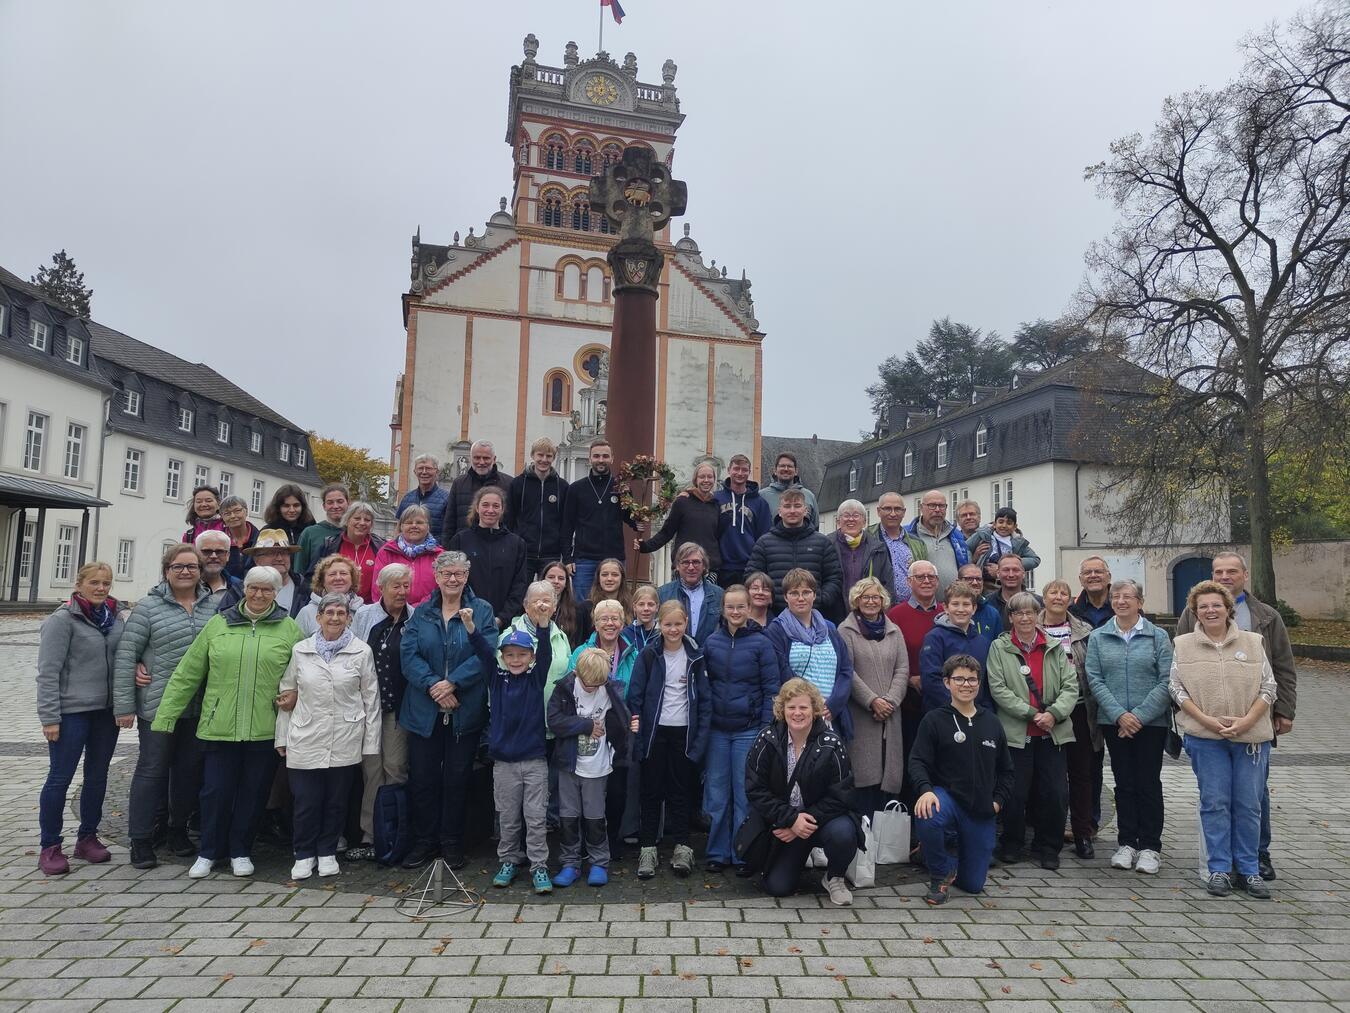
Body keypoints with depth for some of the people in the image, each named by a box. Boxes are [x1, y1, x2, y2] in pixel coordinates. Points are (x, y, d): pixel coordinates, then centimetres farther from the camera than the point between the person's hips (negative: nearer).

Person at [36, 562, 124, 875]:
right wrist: (49, 717, -14)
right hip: (71, 713, -5)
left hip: (107, 711, 6)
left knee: (98, 776, 13)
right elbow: (48, 672, -11)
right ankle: (50, 847, 16)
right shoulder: (62, 620, -9)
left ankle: (87, 837, 26)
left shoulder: (115, 617, 7)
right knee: (60, 778, 3)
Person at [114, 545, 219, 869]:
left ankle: (178, 829, 29)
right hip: (158, 705, -3)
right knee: (152, 769, 4)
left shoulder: (215, 605, 4)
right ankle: (140, 839, 16)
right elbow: (125, 655, -5)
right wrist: (124, 705, -8)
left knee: (190, 770, 12)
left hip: (200, 707, 3)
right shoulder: (149, 607, -4)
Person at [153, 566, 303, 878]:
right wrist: (165, 717, 4)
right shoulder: (218, 624, 4)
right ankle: (208, 852, 28)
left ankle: (240, 851, 28)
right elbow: (186, 674, 5)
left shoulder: (288, 629, 2)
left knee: (253, 792, 10)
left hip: (265, 730, 0)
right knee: (215, 791, 7)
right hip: (219, 726, 1)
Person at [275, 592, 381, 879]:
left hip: (346, 742, -1)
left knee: (336, 801, 9)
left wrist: (371, 742, 0)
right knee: (305, 802, 4)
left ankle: (327, 852, 28)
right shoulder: (300, 650, 5)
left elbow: (370, 699, 2)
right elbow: (287, 694, 10)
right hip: (306, 739, 1)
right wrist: (282, 737, 8)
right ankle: (304, 855, 24)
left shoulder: (361, 651, 0)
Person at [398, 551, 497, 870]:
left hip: (466, 710, -2)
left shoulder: (482, 611, 0)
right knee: (422, 777, 7)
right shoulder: (421, 614, 6)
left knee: (457, 778, 7)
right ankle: (424, 841, 25)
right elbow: (409, 655, -5)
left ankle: (452, 843, 23)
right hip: (424, 710, 2)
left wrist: (452, 683, -18)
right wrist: (433, 686, -18)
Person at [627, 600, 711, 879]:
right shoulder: (648, 655, -4)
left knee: (681, 789, 10)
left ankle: (682, 846, 19)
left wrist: (701, 736, -4)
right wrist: (635, 726, -10)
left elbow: (704, 699, 1)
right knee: (652, 790, 8)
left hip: (683, 732, 1)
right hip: (654, 731, -1)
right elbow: (635, 694, -3)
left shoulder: (695, 655, 0)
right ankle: (647, 848, 17)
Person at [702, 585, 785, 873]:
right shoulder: (711, 642, 2)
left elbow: (772, 688, -3)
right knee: (717, 792, 9)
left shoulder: (761, 643, -5)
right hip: (717, 729, 3)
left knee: (745, 793, 5)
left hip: (749, 730, -2)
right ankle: (718, 852, 22)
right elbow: (703, 684, 9)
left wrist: (767, 727, -6)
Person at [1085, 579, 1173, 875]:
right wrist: (1119, 714, -12)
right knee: (1124, 783, 9)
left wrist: (1139, 716, -13)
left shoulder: (1158, 637, 0)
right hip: (1113, 722, 2)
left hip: (1151, 722, -1)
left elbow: (1167, 681, -6)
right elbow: (1094, 679, -1)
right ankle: (1127, 843, 19)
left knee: (1149, 783, 4)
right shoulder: (1098, 638, 4)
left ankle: (1150, 847, 15)